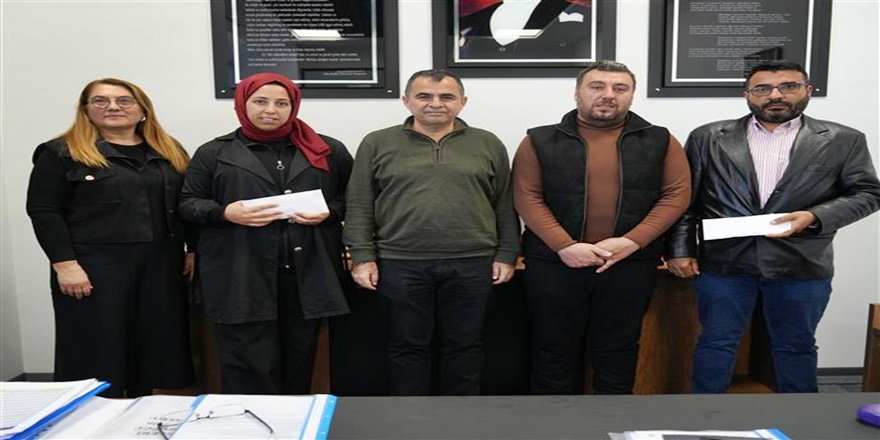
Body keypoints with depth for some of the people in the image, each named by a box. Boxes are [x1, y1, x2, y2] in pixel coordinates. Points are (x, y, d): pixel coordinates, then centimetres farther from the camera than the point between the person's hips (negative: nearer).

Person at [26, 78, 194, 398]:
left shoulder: (170, 151, 11)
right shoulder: (61, 152, 0)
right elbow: (43, 211, -6)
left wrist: (194, 249, 4)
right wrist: (64, 264, -14)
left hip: (161, 262, 4)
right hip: (94, 265, -4)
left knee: (154, 340, 8)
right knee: (97, 343, 1)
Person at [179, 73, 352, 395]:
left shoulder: (329, 150, 10)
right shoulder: (214, 153, 8)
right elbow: (188, 203, 8)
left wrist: (329, 212, -8)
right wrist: (225, 213, -11)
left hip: (308, 274, 2)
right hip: (240, 278, -1)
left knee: (300, 358, 12)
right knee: (250, 362, 0)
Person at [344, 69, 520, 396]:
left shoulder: (488, 145, 7)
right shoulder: (377, 144, 4)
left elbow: (505, 205, 8)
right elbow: (360, 207, 3)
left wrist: (506, 254, 3)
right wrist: (363, 257, -3)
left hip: (471, 263, 1)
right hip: (401, 263, 0)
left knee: (464, 344, 11)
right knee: (407, 346, 9)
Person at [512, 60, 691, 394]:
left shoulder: (660, 141, 6)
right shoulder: (540, 141, 1)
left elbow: (676, 194, 0)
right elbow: (527, 198, -4)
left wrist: (632, 242, -12)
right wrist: (565, 246, -15)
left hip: (631, 263, 1)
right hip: (554, 262, -1)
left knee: (618, 350, 12)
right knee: (553, 348, 8)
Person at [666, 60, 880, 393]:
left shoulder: (843, 140, 3)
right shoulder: (708, 138, 3)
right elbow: (685, 198, 3)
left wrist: (814, 216, -15)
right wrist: (680, 250, -3)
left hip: (801, 265, 1)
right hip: (723, 262, 0)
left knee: (796, 345, 14)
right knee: (716, 342, 9)